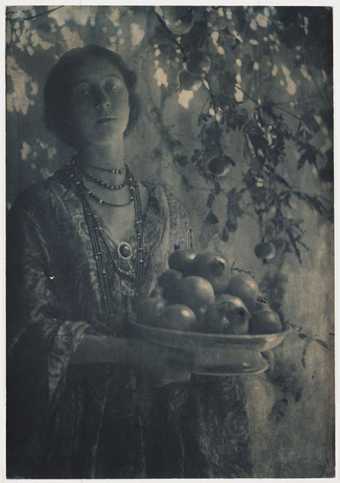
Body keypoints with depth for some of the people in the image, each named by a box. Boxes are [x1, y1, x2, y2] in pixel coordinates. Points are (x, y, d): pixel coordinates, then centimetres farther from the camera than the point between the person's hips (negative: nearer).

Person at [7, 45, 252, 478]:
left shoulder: (164, 206, 5)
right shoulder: (42, 208, -9)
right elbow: (29, 328, -14)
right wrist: (131, 354, -25)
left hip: (167, 417, 4)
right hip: (81, 422, -4)